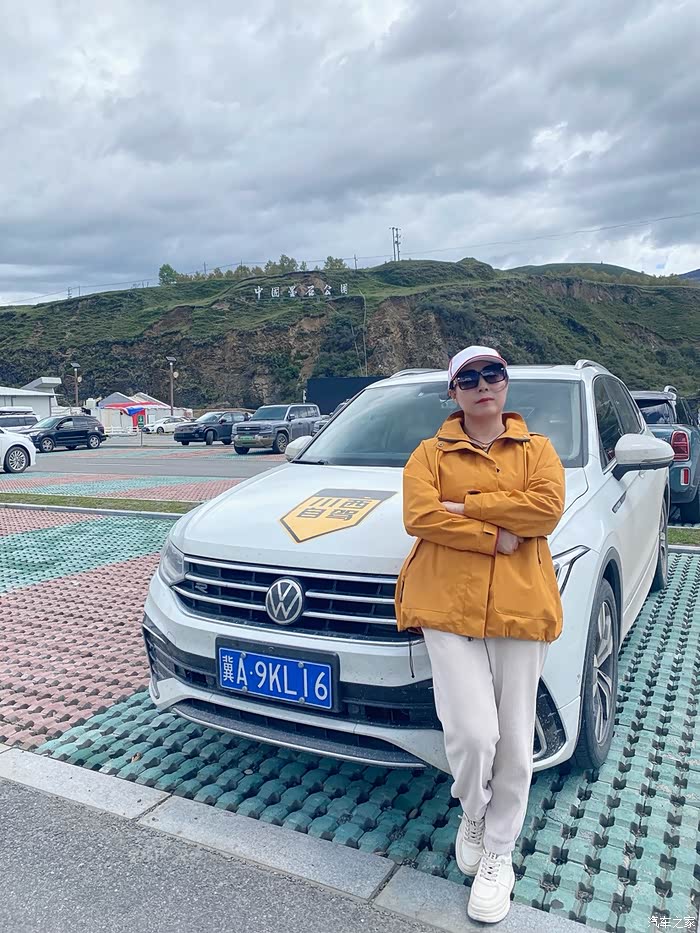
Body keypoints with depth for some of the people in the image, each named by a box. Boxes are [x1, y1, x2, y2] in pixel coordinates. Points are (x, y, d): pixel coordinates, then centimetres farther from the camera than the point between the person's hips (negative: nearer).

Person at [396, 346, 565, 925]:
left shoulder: (536, 450, 11)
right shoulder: (431, 454, 9)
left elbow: (548, 508, -9)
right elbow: (420, 517, -8)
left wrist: (465, 506, -10)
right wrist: (496, 537, -12)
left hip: (520, 611, 2)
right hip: (449, 608, -1)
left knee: (514, 744, 8)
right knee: (473, 734, -9)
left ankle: (498, 855, 31)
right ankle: (473, 813, 27)